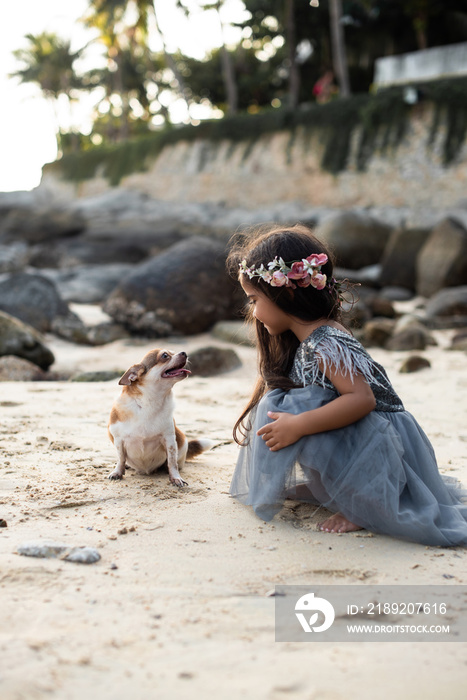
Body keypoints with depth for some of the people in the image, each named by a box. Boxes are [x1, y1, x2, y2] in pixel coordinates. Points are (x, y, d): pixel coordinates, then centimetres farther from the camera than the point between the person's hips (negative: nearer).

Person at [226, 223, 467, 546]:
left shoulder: (326, 344, -24)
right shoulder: (302, 341, 7)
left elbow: (361, 398, -33)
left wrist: (298, 425, -34)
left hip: (380, 444, -10)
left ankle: (362, 506, -14)